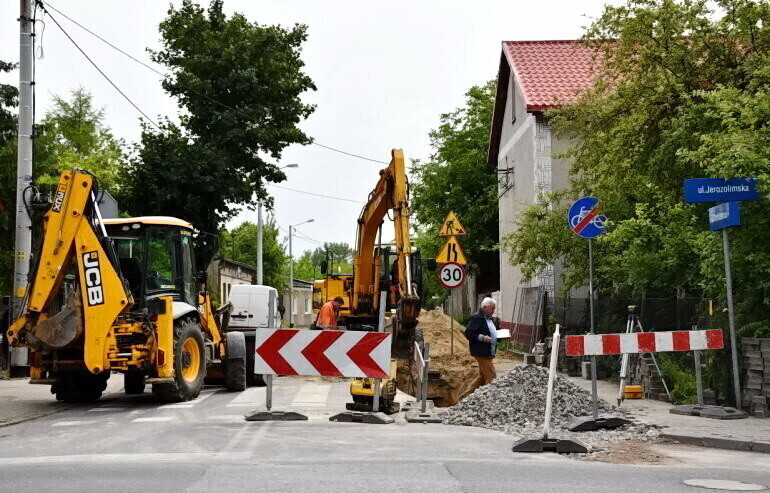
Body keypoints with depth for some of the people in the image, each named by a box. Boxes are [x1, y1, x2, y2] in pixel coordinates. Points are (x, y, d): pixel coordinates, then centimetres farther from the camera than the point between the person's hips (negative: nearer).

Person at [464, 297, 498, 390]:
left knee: (482, 377, 15)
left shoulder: (489, 318, 17)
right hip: (482, 353, -10)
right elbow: (468, 333, -18)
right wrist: (481, 337, -28)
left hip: (489, 353, 10)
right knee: (491, 377, -11)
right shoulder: (476, 318, -13)